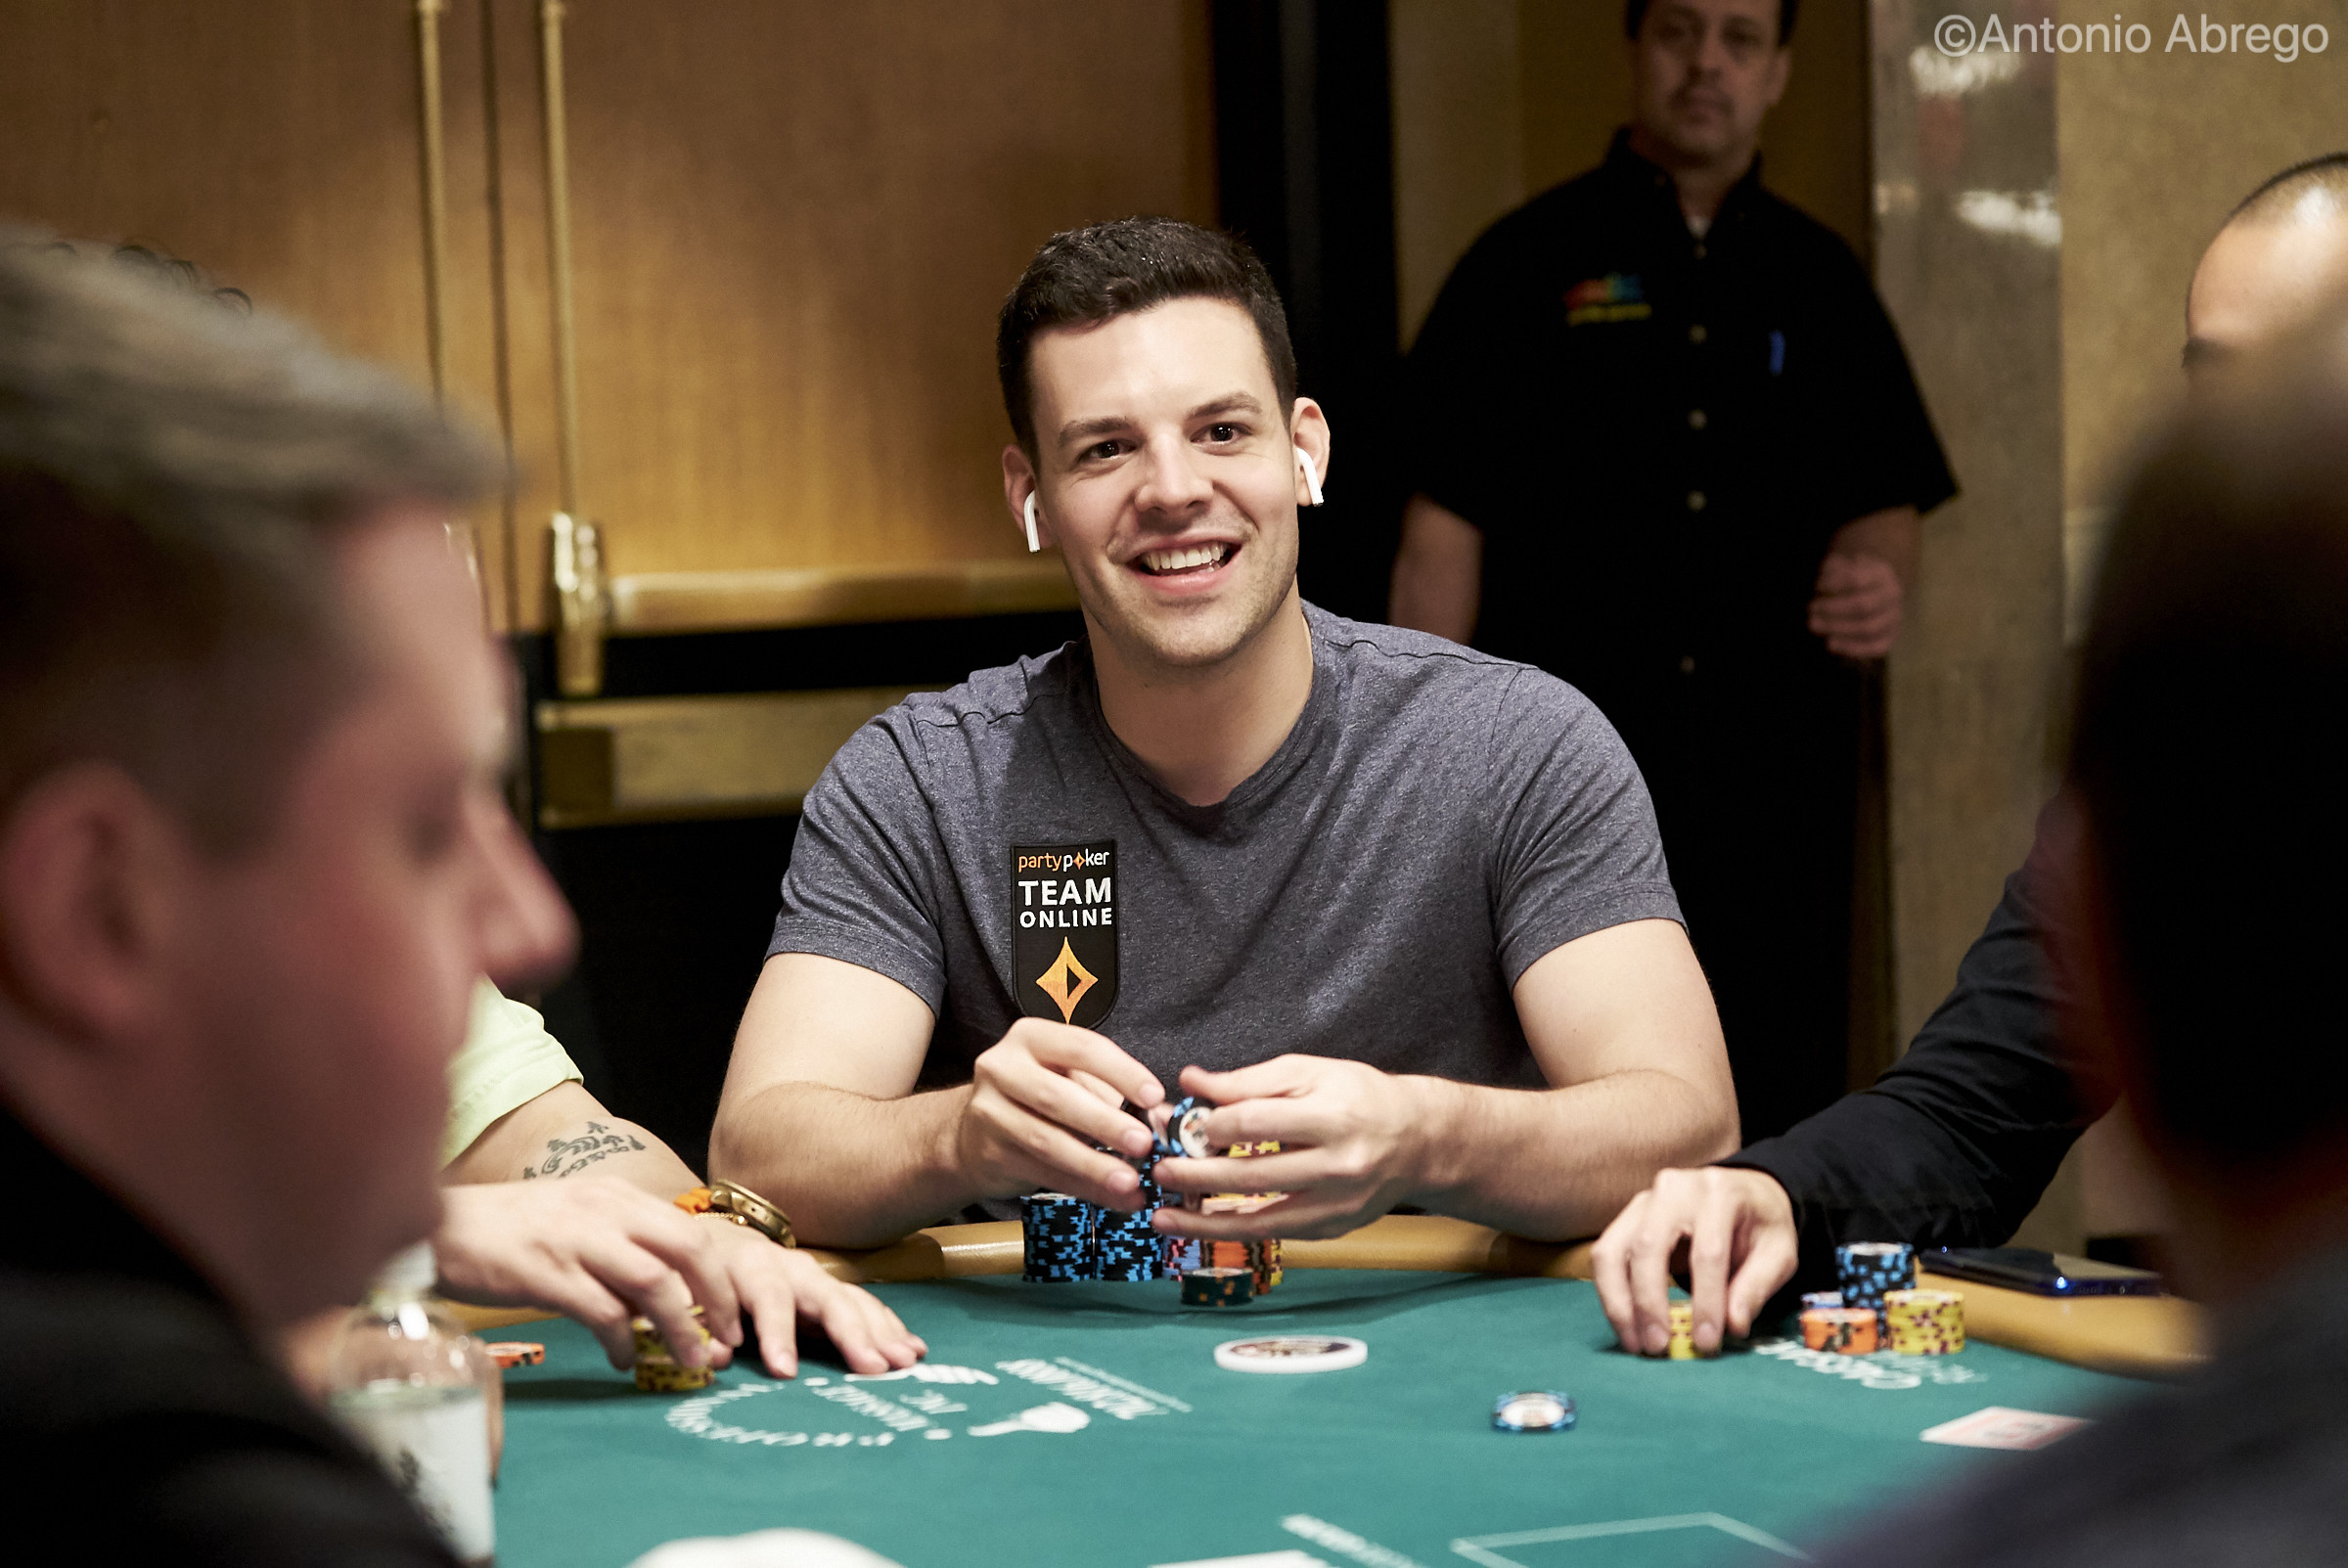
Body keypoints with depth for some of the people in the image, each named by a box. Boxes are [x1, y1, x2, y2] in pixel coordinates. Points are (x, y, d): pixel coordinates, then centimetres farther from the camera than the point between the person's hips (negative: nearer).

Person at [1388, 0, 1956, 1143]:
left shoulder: (1817, 280, 13)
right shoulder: (1527, 267, 3)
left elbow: (1889, 502, 16)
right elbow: (1443, 536, 0)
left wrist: (1877, 578, -9)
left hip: (1781, 791, 3)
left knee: (1779, 1118, 3)